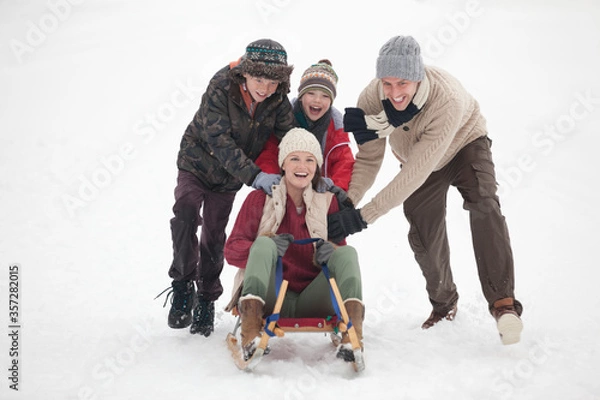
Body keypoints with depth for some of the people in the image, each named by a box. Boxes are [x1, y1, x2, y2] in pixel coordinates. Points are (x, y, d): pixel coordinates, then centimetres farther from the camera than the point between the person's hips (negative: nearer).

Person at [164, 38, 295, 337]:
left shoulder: (277, 100, -16)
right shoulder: (220, 89, -29)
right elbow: (221, 143, -34)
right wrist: (254, 176, -43)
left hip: (230, 177, 3)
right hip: (197, 164, -3)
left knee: (214, 236, 7)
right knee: (186, 212, -28)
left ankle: (206, 300, 23)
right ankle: (183, 285, -13)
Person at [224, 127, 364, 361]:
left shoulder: (328, 201, 13)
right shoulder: (260, 199, 7)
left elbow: (340, 248, 11)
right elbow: (231, 249, 0)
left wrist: (329, 252, -15)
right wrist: (267, 246, -22)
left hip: (311, 304, 2)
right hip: (269, 300, -2)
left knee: (347, 252, -19)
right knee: (263, 243, -26)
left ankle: (352, 337, -40)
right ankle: (250, 335, -45)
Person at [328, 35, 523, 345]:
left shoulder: (448, 100, -44)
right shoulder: (371, 98, -30)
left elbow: (416, 172, -45)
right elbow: (368, 159, -21)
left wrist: (364, 216, -47)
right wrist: (344, 204, -38)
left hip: (464, 143, -4)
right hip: (415, 156, 4)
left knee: (483, 204, -29)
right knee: (424, 236, -2)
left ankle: (503, 301, -28)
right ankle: (443, 304, 24)